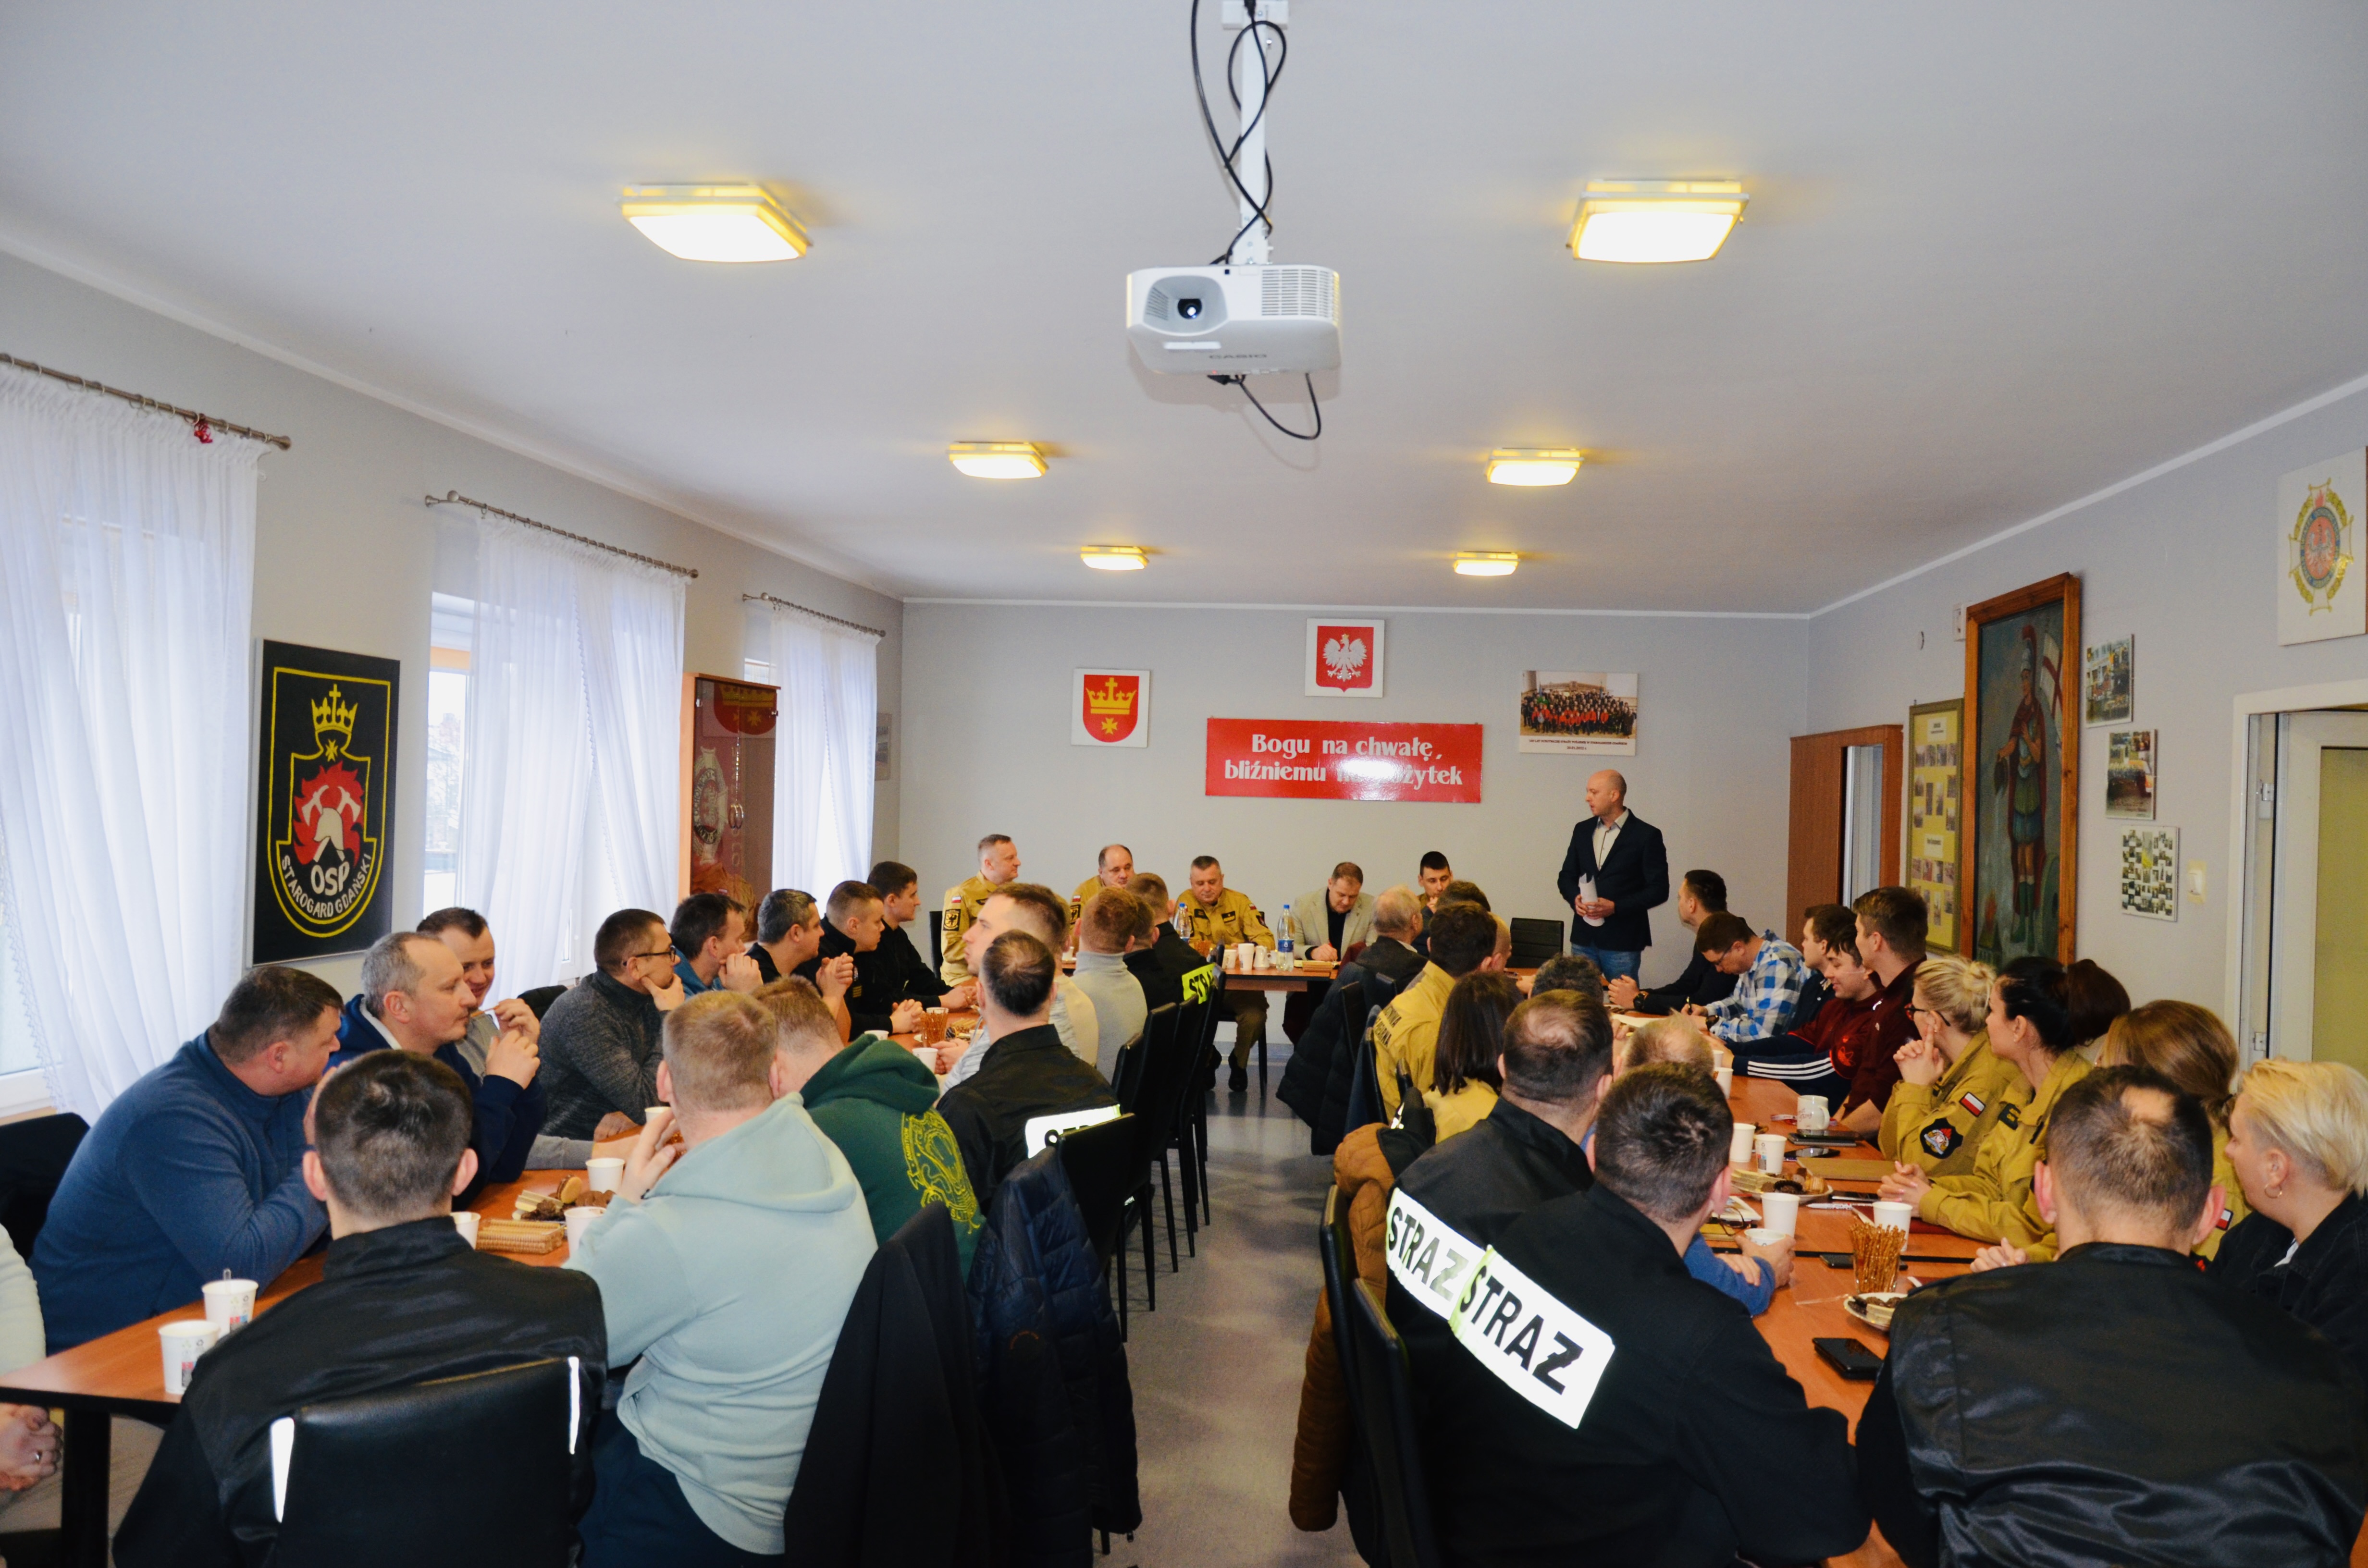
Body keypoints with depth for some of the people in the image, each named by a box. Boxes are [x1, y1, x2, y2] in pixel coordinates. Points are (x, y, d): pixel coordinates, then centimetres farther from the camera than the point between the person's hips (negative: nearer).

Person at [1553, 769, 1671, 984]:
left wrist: (1615, 907, -17)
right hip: (1584, 937, 5)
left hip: (1623, 941, -4)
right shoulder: (1582, 830, 10)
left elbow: (1659, 890, -7)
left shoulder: (1647, 835, -6)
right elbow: (1567, 876, 17)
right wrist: (1575, 898, -5)